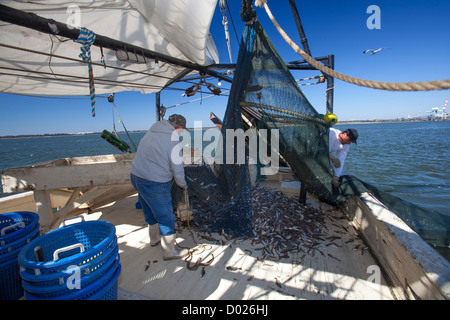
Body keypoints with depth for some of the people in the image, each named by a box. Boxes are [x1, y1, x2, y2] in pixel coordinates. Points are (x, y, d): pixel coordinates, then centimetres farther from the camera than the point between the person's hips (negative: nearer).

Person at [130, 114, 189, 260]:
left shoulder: (151, 133, 10)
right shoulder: (172, 139, -15)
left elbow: (147, 157, 12)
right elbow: (177, 168, -11)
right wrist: (183, 185, 8)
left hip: (136, 177, 9)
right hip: (155, 184, -9)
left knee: (151, 211, 26)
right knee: (166, 217, 7)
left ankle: (154, 238, 48)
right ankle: (169, 251, 21)